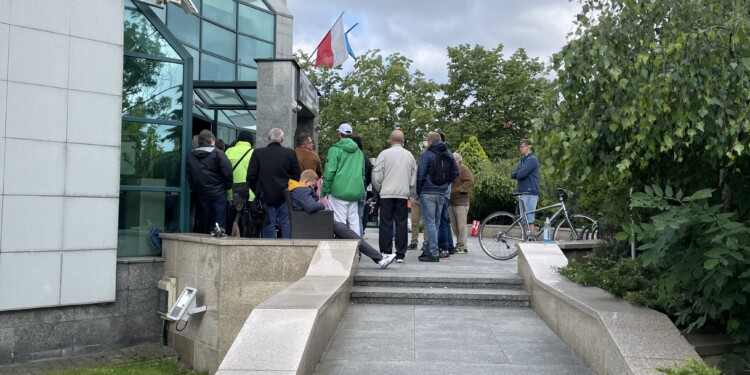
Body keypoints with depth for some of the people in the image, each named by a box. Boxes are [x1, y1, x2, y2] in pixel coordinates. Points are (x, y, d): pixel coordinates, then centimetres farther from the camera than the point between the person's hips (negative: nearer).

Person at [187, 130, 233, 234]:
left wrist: (196, 190, 16)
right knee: (220, 224, -1)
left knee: (208, 223, 13)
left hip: (201, 195, 5)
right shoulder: (217, 153, -8)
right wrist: (228, 187, 2)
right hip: (218, 194, -5)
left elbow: (189, 177, 9)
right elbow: (228, 172, -12)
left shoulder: (191, 156, 8)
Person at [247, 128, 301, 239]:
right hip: (285, 196, 1)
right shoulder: (290, 153, -2)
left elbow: (251, 176, -4)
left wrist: (257, 192, 9)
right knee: (286, 224, 6)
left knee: (268, 224, 5)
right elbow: (296, 176, 0)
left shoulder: (258, 153, -3)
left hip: (266, 196, 0)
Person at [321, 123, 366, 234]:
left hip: (339, 191, -6)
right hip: (355, 192, 6)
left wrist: (325, 191, -4)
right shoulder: (359, 152, 15)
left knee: (340, 222, -4)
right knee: (354, 221, 11)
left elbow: (329, 172, -10)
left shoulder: (335, 149, -5)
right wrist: (361, 190, 26)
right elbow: (362, 173, 20)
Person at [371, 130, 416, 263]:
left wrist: (379, 189, 12)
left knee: (386, 224, 2)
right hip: (403, 194, 3)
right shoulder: (409, 155, 7)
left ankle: (386, 253, 2)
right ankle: (400, 255, 6)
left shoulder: (385, 154, -4)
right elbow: (414, 177, 12)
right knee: (401, 224, 6)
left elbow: (376, 176, -5)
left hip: (387, 193, -3)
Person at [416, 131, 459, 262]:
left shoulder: (426, 154, -9)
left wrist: (418, 191, -2)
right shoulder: (448, 154, 10)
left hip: (427, 193, -6)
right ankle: (429, 250, 21)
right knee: (435, 223, 14)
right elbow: (455, 173, 12)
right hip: (441, 193, 6)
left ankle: (433, 254, -7)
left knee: (430, 223, -5)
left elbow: (420, 175, -13)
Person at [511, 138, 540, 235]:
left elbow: (521, 174, -20)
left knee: (529, 219, -11)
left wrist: (516, 173, 1)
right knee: (524, 220, 10)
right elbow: (512, 174, 14)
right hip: (523, 192, 9)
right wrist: (518, 173, -6)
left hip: (530, 193, -9)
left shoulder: (532, 159, -9)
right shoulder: (523, 160, 20)